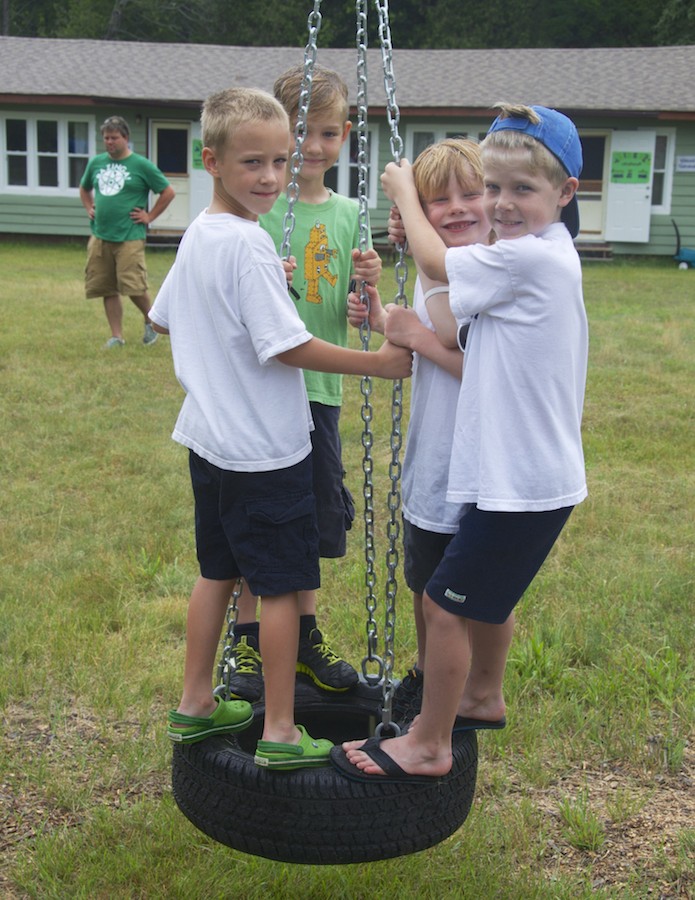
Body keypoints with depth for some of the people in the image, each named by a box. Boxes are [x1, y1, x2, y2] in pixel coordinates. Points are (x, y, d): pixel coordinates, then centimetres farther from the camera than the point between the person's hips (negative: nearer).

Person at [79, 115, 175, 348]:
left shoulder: (141, 165, -3)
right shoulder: (96, 163, 11)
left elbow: (168, 192, 1)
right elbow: (84, 189, 30)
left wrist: (149, 217, -2)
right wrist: (89, 209, 14)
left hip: (129, 238, -5)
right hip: (100, 237, 5)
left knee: (134, 287, -9)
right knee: (107, 289, 6)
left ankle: (150, 321, 18)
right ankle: (116, 336, 14)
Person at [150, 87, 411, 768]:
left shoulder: (196, 235, 7)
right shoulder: (249, 244, -20)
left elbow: (163, 318, 19)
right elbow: (287, 346, -22)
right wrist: (379, 363, -16)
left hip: (209, 438, 9)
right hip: (264, 448, -9)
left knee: (217, 571, 19)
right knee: (282, 584, 2)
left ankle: (195, 705, 30)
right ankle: (281, 732, 12)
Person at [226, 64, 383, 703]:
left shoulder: (349, 214, 7)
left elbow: (351, 317, 9)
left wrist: (367, 285, -12)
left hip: (318, 387, 4)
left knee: (313, 517, 13)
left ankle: (304, 633, 29)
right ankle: (248, 640, 20)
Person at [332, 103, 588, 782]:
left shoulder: (528, 256, -21)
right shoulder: (547, 256, 9)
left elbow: (436, 262, -10)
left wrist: (404, 193, 5)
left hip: (521, 482, -10)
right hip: (529, 471, 10)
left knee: (446, 603, 0)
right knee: (487, 592, 26)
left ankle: (428, 745, 14)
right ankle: (481, 696, 47)